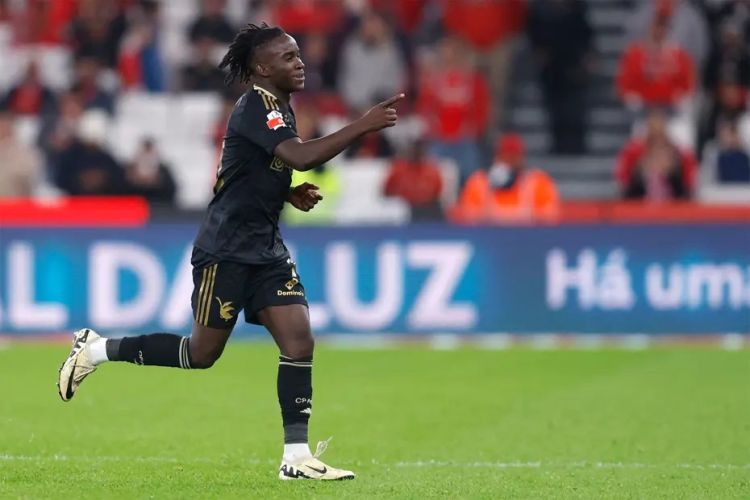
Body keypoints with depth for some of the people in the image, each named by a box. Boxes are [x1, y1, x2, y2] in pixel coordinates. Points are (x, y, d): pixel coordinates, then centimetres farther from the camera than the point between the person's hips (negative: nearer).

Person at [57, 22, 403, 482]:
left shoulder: (280, 108, 12)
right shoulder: (255, 107, -17)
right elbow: (302, 157, -33)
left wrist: (292, 195, 7)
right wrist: (363, 126, -33)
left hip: (266, 249, 8)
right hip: (226, 249, -8)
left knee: (299, 341, -6)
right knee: (202, 353, 1)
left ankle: (296, 457, -5)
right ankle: (97, 349, 19)